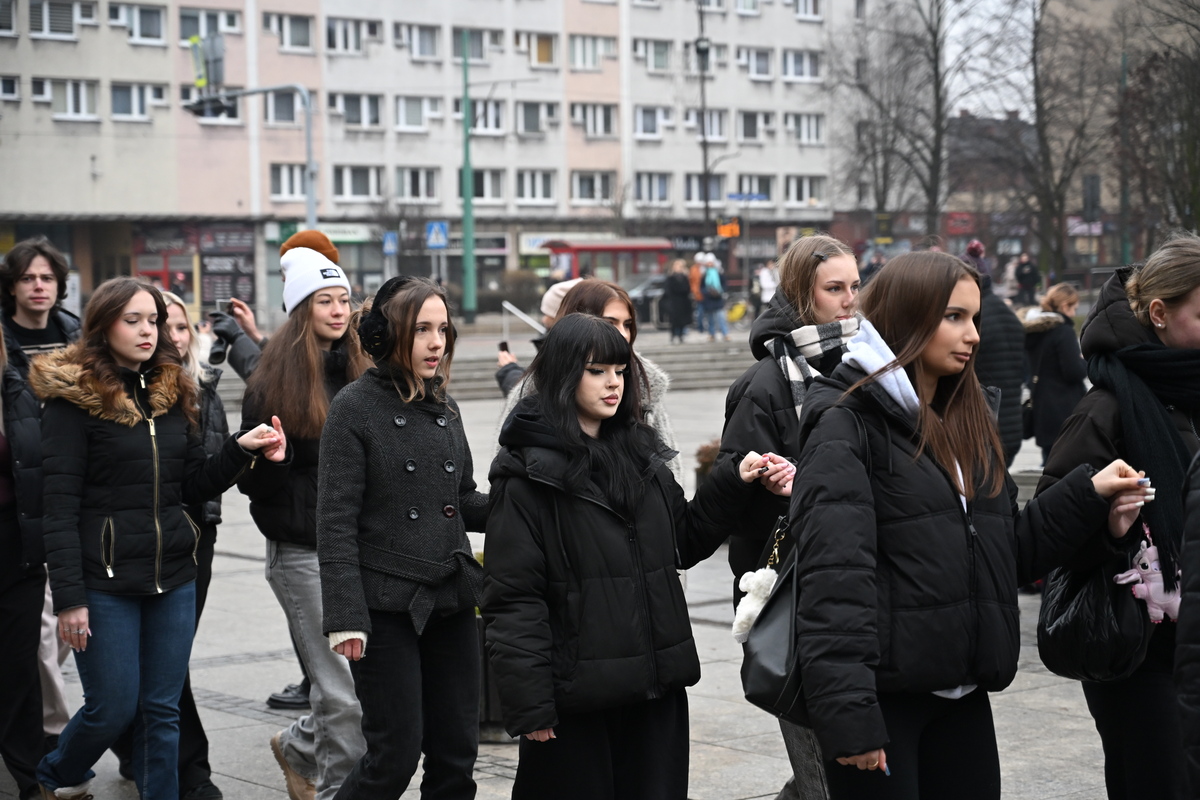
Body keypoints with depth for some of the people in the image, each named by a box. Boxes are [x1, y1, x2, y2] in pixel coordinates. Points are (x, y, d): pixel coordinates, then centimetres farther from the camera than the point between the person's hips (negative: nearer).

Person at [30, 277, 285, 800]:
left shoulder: (173, 393, 10)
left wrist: (242, 450, -5)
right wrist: (69, 597, -15)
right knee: (114, 707, 2)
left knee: (163, 709, 7)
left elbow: (194, 486, 12)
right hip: (105, 580, -5)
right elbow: (60, 507, -11)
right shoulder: (73, 399, -8)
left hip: (173, 579, 5)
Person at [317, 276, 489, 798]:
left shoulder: (444, 408, 12)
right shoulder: (356, 407, -7)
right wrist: (346, 618, -18)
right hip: (388, 607, -6)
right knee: (394, 755, -4)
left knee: (456, 754, 8)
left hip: (451, 602, 6)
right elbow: (336, 523, -11)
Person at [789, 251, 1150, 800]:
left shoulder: (969, 421, 17)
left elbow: (1008, 553, 18)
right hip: (884, 691, -7)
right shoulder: (847, 425, -9)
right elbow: (834, 578, -18)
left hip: (962, 695, 7)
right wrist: (848, 714, -24)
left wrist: (1088, 497, 6)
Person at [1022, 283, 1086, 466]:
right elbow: (1074, 372, -18)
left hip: (1041, 409, 8)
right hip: (1064, 411, -8)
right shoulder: (1064, 331, -15)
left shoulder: (1032, 331, 10)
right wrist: (1085, 361, 2)